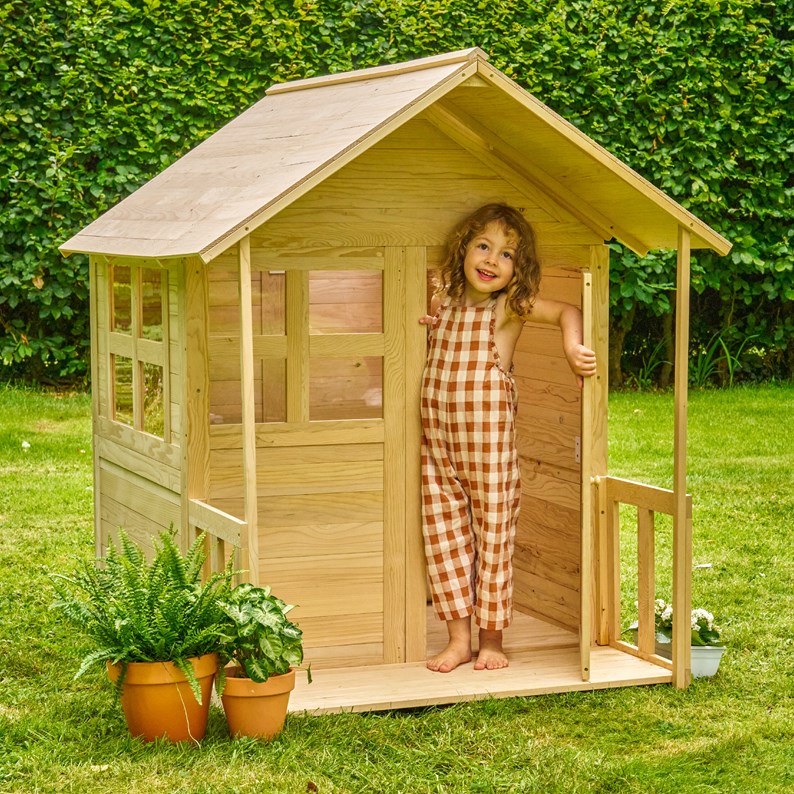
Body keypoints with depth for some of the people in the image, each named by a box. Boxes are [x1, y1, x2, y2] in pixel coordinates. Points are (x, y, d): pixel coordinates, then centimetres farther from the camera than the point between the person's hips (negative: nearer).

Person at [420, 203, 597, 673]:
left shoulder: (511, 307, -5)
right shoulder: (443, 303, 8)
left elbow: (568, 312, -11)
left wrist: (572, 347, -28)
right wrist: (430, 328, 3)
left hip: (489, 441, -4)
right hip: (439, 443, 4)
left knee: (493, 536, 4)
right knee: (444, 533, 6)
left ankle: (492, 639, 16)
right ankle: (459, 638, 16)